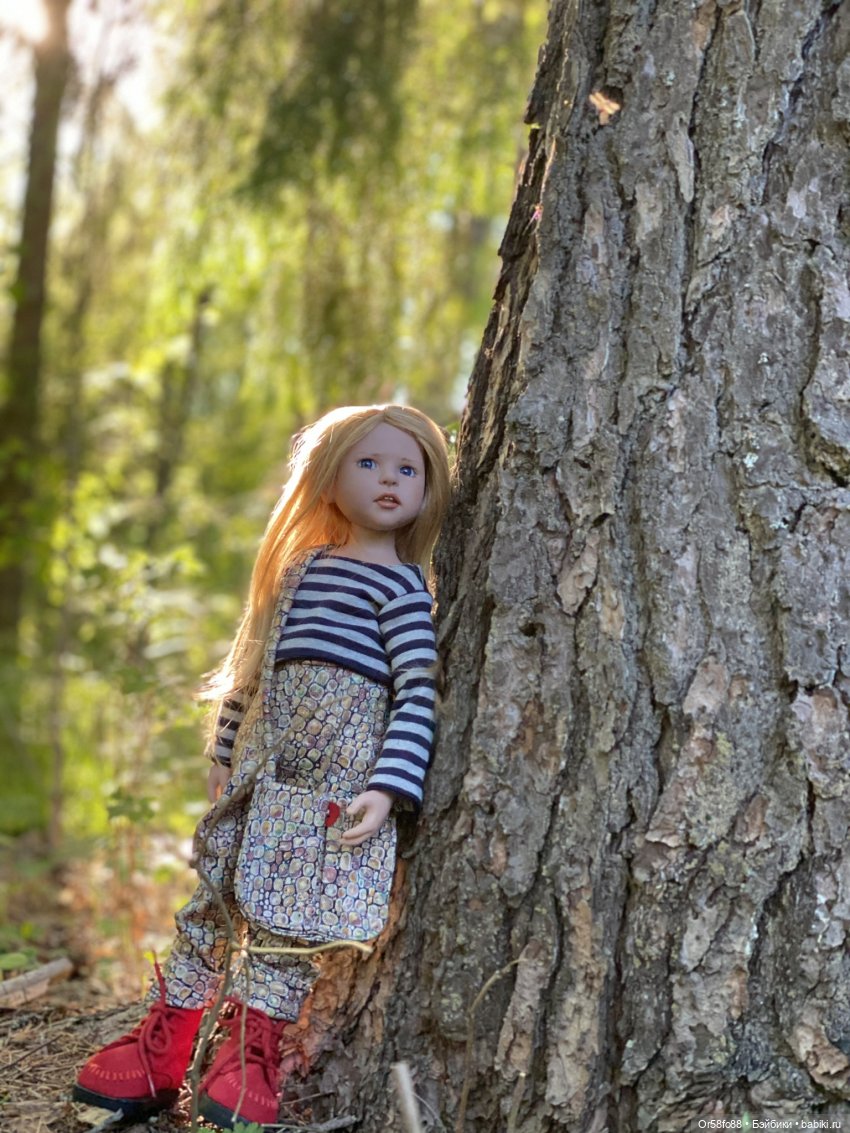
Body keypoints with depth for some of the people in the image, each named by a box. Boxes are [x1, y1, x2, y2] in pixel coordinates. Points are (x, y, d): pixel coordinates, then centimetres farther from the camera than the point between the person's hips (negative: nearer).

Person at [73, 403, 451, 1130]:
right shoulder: (302, 567, 14)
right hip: (264, 765, 6)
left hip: (339, 771, -6)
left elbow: (420, 695, -11)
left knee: (290, 913, -5)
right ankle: (158, 1055, 16)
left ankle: (252, 1058, 7)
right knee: (216, 892, 8)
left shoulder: (402, 586, -3)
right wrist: (225, 756, 21)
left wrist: (388, 788, -20)